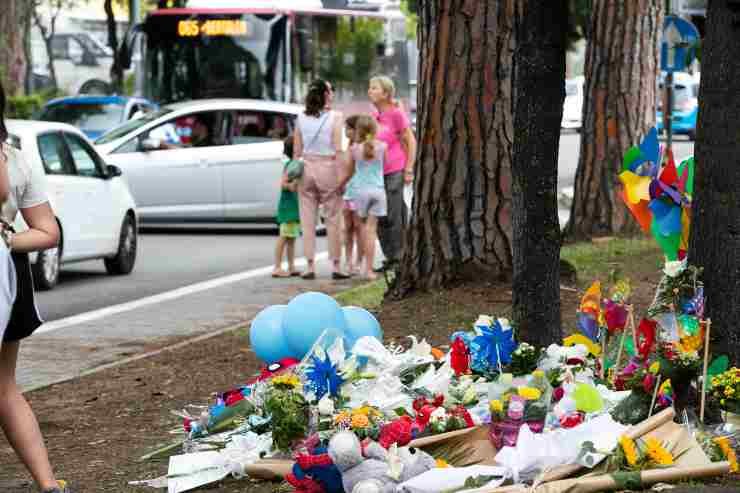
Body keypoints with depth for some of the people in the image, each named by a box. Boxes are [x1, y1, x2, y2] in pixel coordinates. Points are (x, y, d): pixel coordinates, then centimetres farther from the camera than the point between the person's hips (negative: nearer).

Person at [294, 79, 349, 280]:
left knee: (308, 220, 6)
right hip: (328, 167, -3)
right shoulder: (335, 117, -6)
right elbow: (338, 150, -9)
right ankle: (336, 266, 4)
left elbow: (297, 151, 5)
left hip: (306, 168, 3)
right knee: (332, 220, 4)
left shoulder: (301, 118, 4)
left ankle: (310, 265, 6)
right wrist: (341, 177, -6)